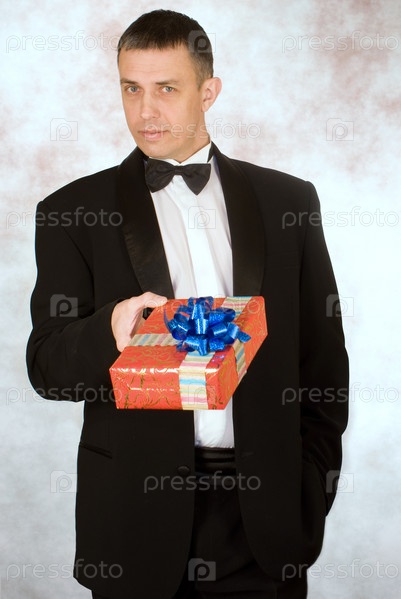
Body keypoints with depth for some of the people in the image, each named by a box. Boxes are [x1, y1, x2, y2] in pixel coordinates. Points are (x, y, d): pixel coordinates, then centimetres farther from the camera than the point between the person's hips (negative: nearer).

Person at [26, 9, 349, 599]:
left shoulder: (287, 200, 8)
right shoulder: (73, 212, 4)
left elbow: (323, 352, 11)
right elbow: (46, 366, -1)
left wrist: (312, 484, 4)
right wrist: (110, 332, -21)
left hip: (264, 514, 1)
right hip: (138, 515, -1)